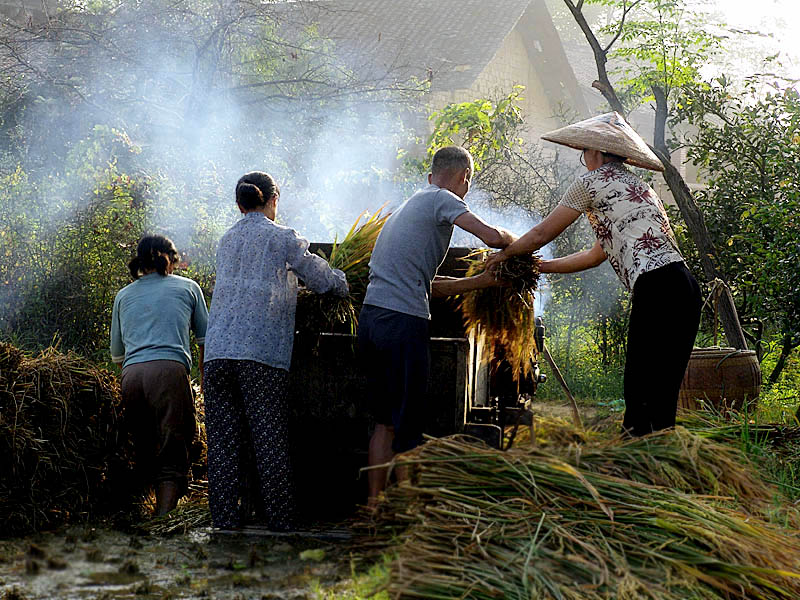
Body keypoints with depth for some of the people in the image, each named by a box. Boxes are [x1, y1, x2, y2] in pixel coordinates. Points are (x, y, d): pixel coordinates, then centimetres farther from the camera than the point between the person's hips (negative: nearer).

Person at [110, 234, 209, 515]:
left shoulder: (124, 295, 26)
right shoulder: (187, 287, 20)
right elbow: (205, 341, 22)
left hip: (130, 375, 3)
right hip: (170, 370, -3)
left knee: (147, 453, 11)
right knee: (173, 454, -7)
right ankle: (164, 520, -22)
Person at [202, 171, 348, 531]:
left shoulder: (226, 241, 19)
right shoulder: (283, 238, 3)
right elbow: (321, 280, 9)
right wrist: (342, 284, 31)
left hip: (218, 350, 4)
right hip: (262, 353, -4)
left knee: (222, 439, 3)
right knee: (270, 440, -2)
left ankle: (225, 521, 2)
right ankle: (281, 522, 0)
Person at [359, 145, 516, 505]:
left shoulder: (409, 206, 26)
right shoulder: (442, 200, 0)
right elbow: (491, 237, -13)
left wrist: (484, 280, 23)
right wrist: (515, 242, 10)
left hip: (370, 316, 8)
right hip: (403, 323, -8)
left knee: (385, 422, 13)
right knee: (408, 425, -2)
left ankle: (374, 504, 14)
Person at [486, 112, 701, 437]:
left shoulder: (594, 180, 4)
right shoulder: (634, 185, 30)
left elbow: (541, 234, 10)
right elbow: (596, 254, 35)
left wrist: (505, 253, 28)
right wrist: (538, 266, 39)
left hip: (656, 289, -9)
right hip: (685, 288, 9)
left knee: (642, 397, -9)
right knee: (662, 396, 8)